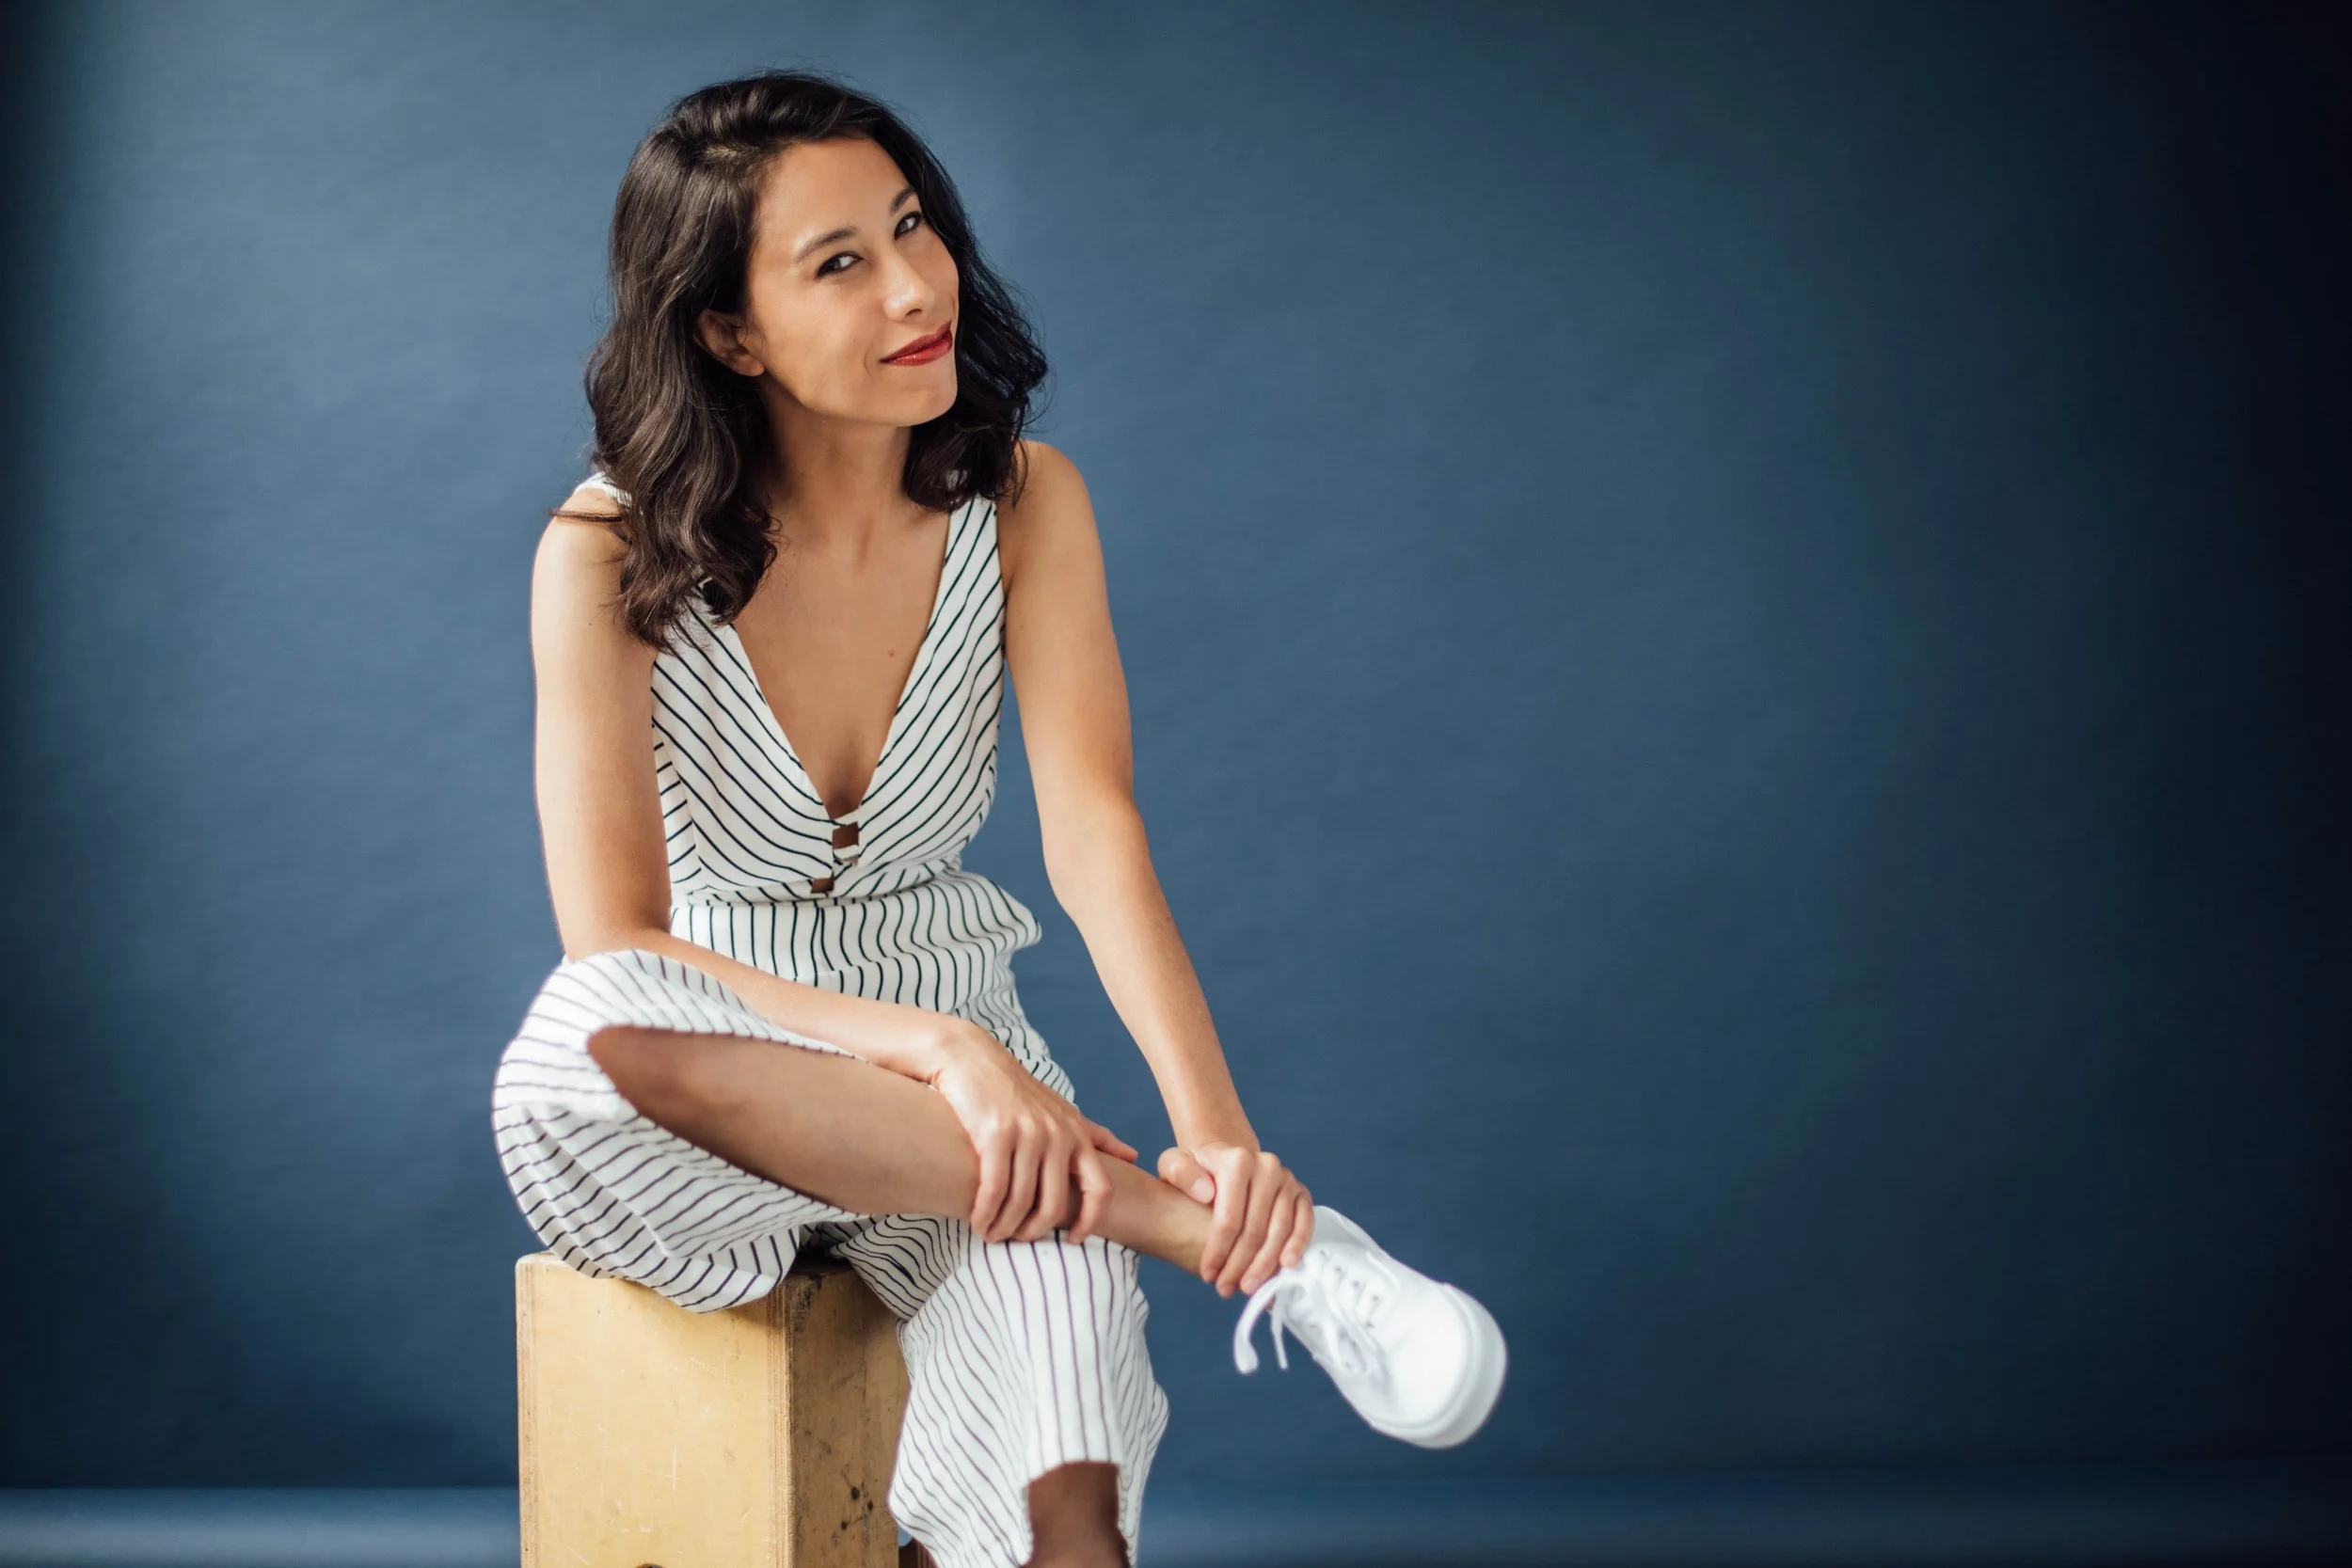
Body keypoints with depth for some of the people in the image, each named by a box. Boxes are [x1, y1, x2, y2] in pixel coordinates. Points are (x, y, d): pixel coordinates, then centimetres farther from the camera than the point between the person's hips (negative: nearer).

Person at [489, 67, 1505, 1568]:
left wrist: (1217, 1123, -33)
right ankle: (1230, 1240, -36)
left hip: (962, 1044, 0)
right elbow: (613, 951, -19)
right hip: (716, 1062, 0)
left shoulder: (1022, 503, -6)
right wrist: (936, 1049, -31)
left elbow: (1094, 833, -17)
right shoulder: (612, 554, -15)